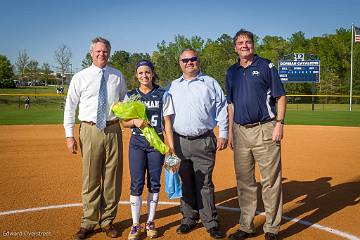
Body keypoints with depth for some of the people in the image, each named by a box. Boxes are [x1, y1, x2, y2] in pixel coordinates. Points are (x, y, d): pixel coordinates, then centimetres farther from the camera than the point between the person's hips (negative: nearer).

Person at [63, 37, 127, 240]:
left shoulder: (118, 76, 8)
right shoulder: (80, 77, 2)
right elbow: (70, 107, 3)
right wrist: (69, 135, -3)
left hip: (113, 130, 2)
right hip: (90, 131, -1)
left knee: (113, 177, 7)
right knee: (90, 177, 4)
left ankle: (107, 220, 23)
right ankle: (89, 223, 20)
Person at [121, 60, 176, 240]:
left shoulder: (163, 95, 3)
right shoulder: (130, 96, 6)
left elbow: (167, 122, 1)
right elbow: (124, 122, 7)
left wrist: (171, 146, -5)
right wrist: (135, 121, -16)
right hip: (137, 143, 0)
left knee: (154, 183, 6)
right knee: (136, 183, -2)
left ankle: (150, 222, 22)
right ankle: (135, 225, 11)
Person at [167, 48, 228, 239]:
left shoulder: (210, 83, 6)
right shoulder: (173, 86, 14)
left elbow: (221, 109, 4)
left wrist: (223, 134, -2)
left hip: (204, 142, -3)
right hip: (179, 141, 3)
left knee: (204, 183, -1)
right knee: (185, 182, 10)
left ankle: (211, 222, 10)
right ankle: (189, 218, 23)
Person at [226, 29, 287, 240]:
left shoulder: (266, 66, 1)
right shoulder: (232, 72, 14)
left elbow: (281, 97, -1)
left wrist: (279, 123, -11)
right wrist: (230, 131, 13)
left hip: (265, 130, -5)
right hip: (241, 131, 5)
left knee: (270, 181, -1)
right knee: (244, 181, 11)